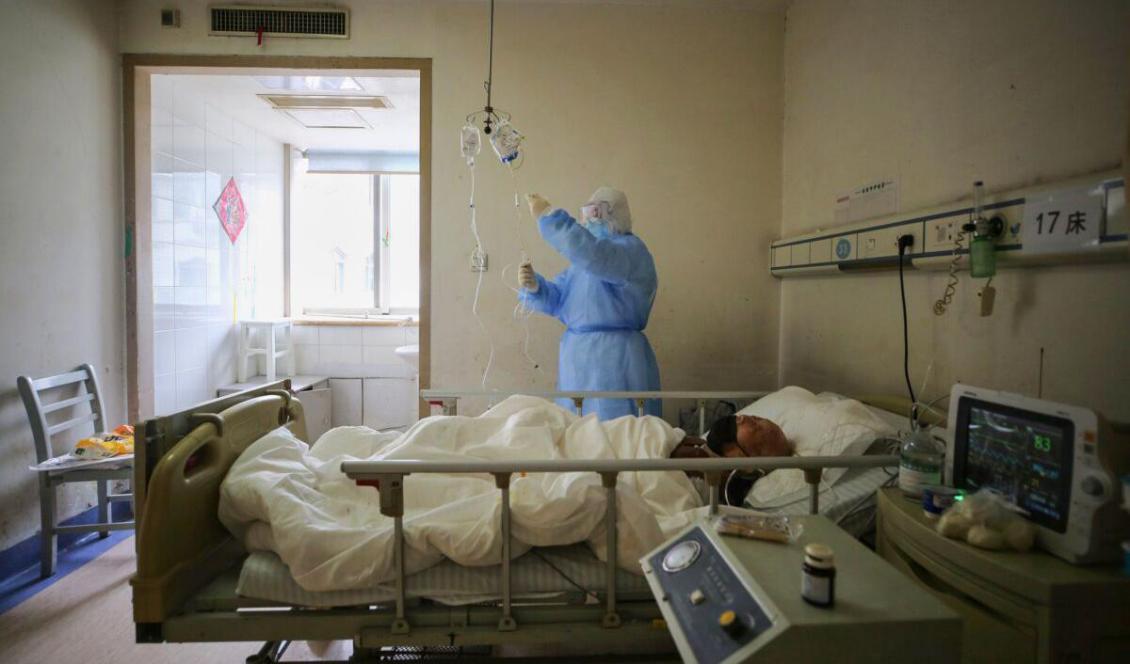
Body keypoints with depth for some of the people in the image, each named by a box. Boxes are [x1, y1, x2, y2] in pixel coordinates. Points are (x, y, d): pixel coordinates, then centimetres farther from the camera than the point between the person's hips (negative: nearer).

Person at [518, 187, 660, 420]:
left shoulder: (631, 249, -9)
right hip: (577, 360, 8)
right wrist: (533, 286, -8)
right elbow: (556, 300, 14)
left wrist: (548, 215, -26)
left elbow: (592, 255, -30)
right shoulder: (583, 260, 18)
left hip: (614, 360, -8)